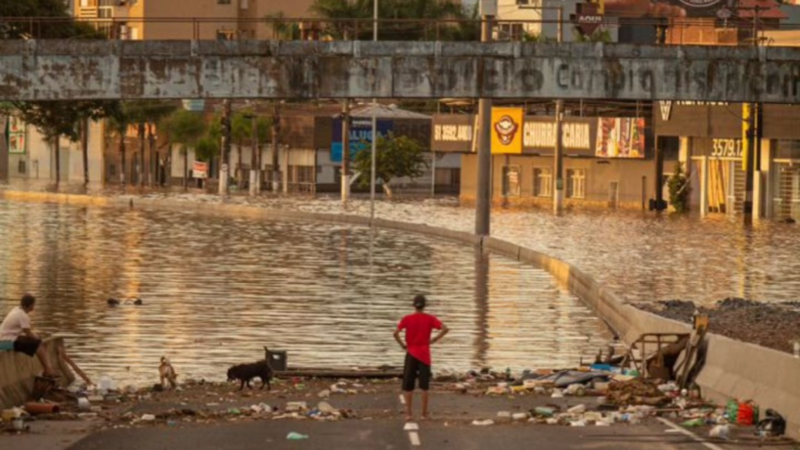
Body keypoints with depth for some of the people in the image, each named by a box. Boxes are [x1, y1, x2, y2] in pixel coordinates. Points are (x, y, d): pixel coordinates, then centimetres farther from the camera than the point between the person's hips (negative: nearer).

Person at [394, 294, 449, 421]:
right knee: (424, 385, 7)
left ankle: (409, 413, 1)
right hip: (424, 354, 0)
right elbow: (445, 329, -13)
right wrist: (433, 340, -5)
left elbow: (396, 333, -15)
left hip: (411, 353, 0)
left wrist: (402, 345, -2)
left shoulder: (407, 319, -3)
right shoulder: (430, 319, -1)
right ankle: (425, 412, 10)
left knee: (408, 385, 5)